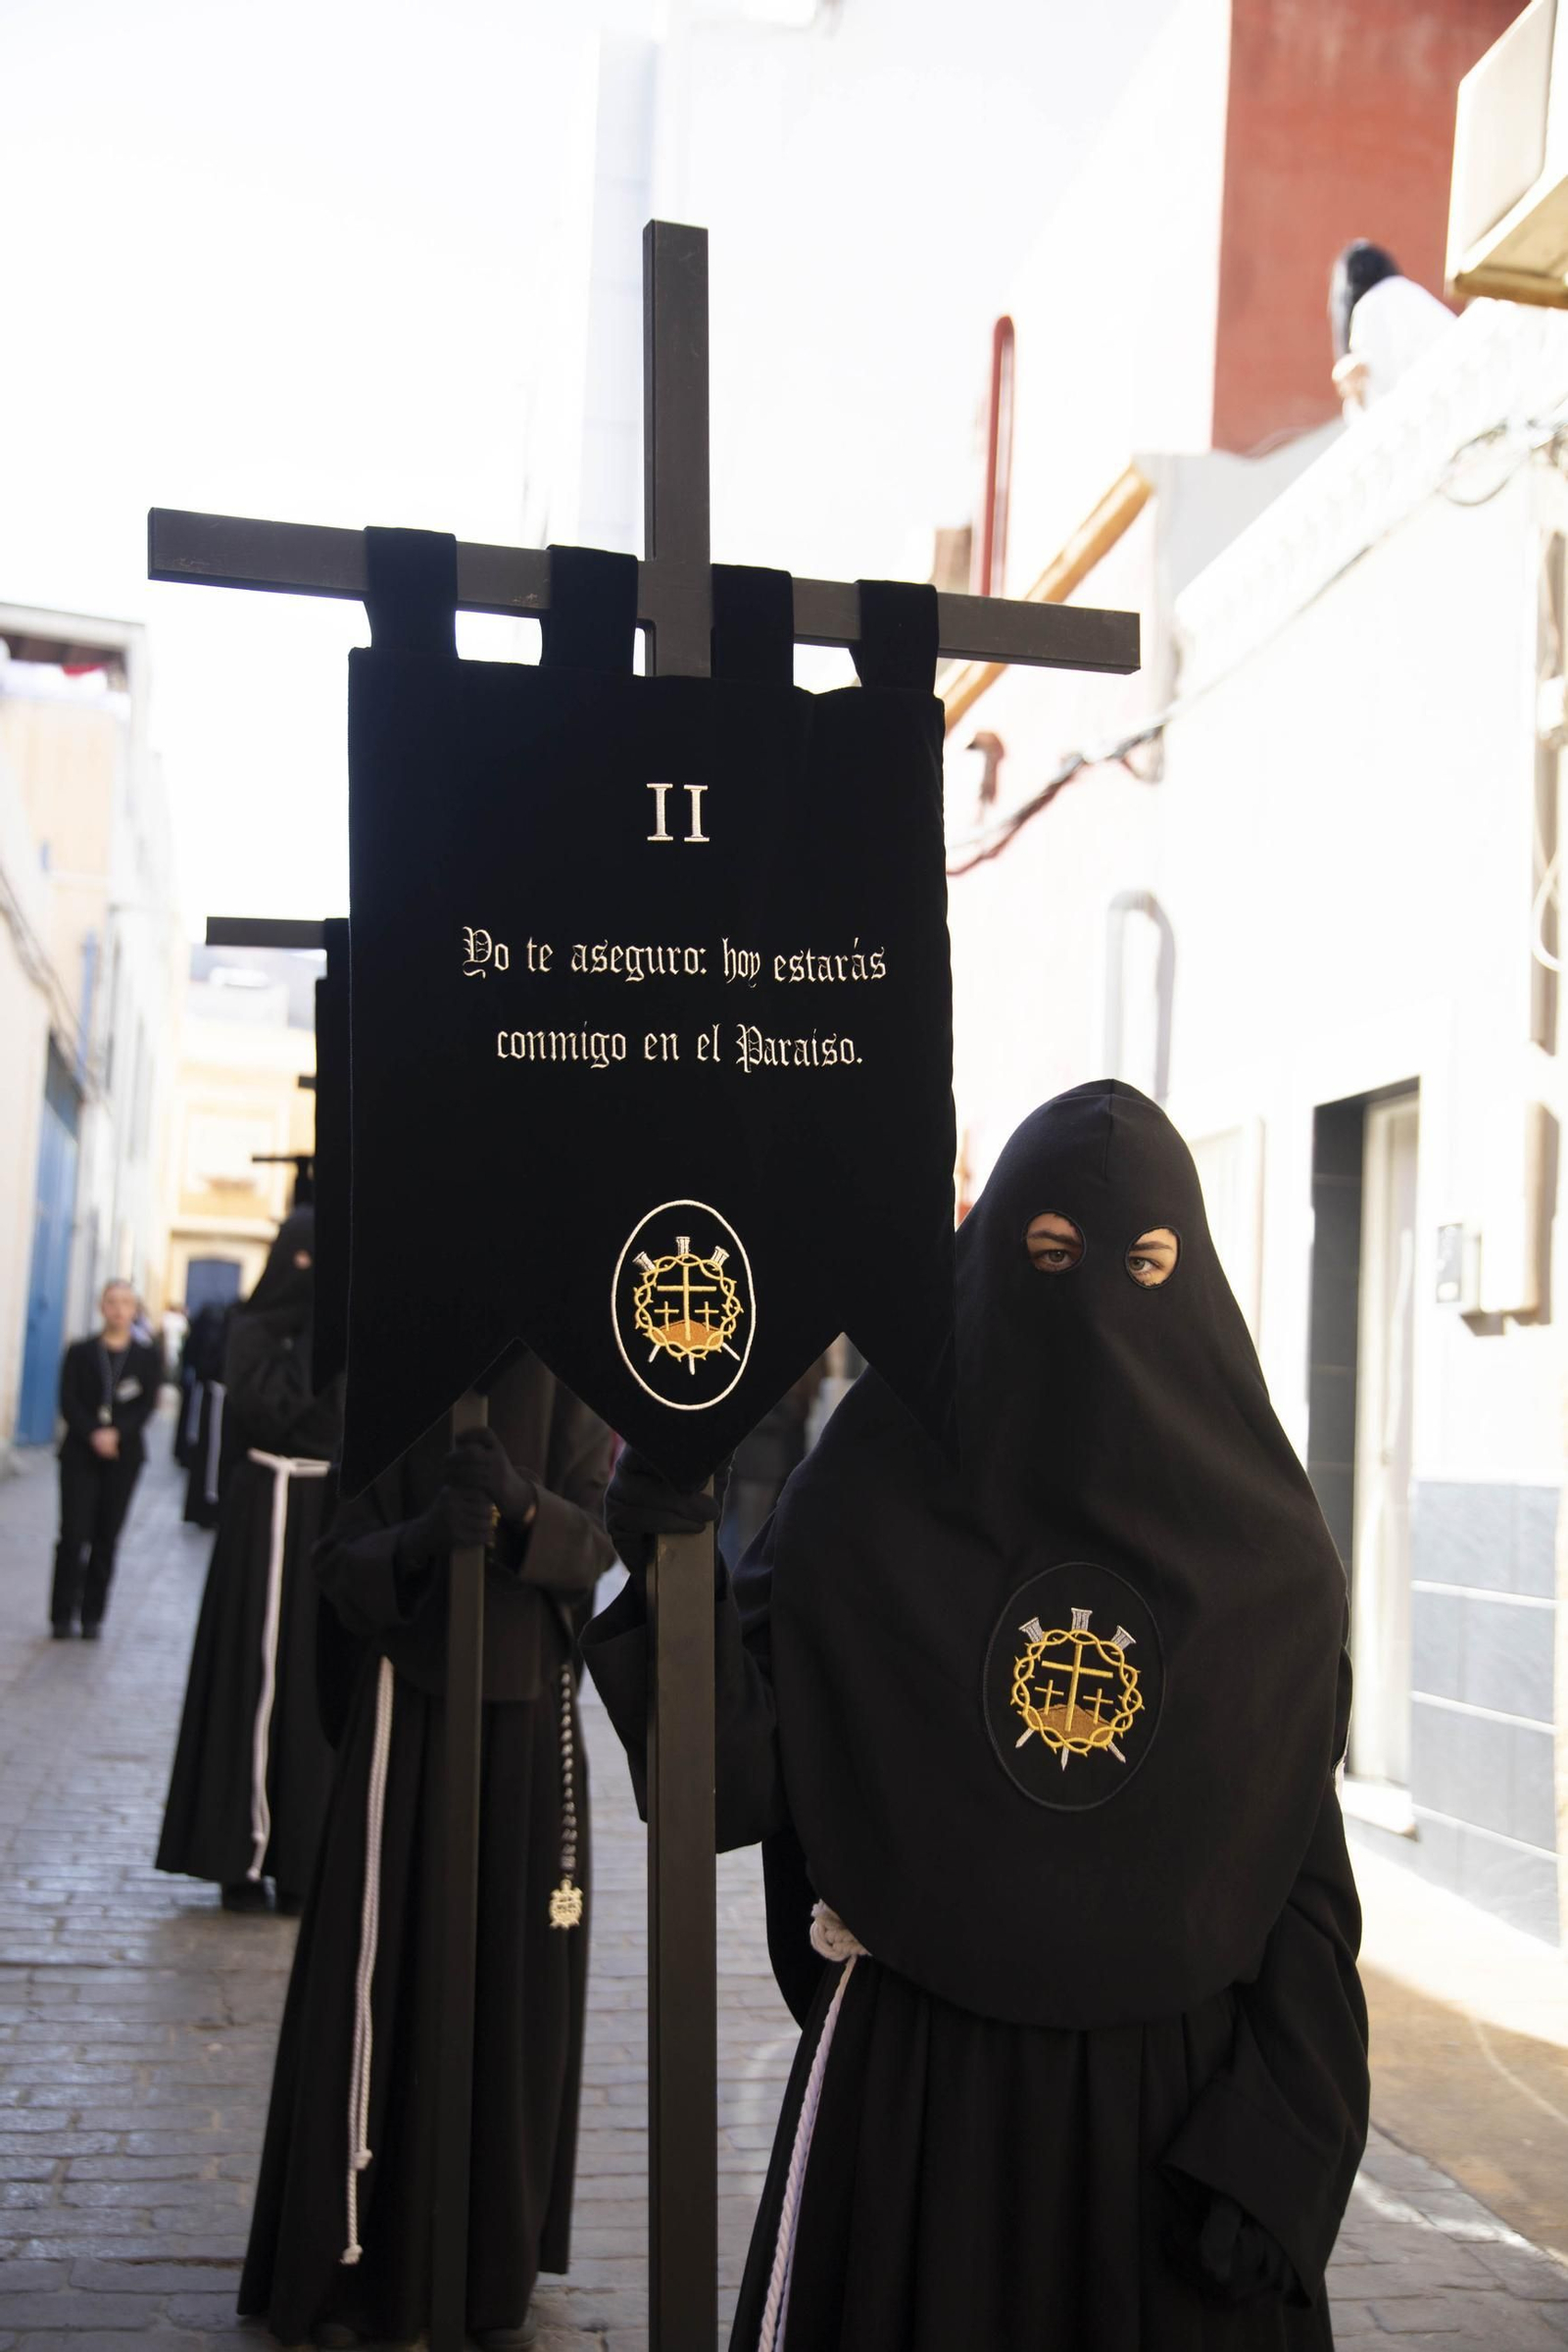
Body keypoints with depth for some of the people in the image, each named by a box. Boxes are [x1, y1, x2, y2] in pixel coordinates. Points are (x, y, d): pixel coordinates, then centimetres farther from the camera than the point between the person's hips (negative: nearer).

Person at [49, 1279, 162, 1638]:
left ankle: (92, 1616, 8)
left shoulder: (146, 1356, 6)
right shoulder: (80, 1352, 5)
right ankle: (62, 1615, 1)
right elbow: (68, 1402, -3)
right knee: (74, 1534, -6)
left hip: (124, 1454, 1)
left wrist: (117, 1433, -17)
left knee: (106, 1538, 2)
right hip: (80, 1453, -1)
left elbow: (147, 1406, -2)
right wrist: (93, 1434, -17)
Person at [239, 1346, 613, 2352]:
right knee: (384, 1979, -1)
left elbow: (595, 1542, -7)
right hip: (407, 1709, 0)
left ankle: (500, 2271, 15)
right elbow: (340, 1562, -4)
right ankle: (350, 2260, 10)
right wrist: (422, 1538, -25)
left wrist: (523, 1505, -28)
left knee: (517, 1985, 4)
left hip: (529, 1713, 1)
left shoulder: (566, 1390, 1)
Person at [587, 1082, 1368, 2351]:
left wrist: (1282, 2162, -9)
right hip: (910, 2089, 0)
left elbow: (1307, 1886, -1)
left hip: (1172, 2098, 1)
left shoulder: (1266, 1557, -1)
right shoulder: (874, 1497, -3)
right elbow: (738, 1780, -9)